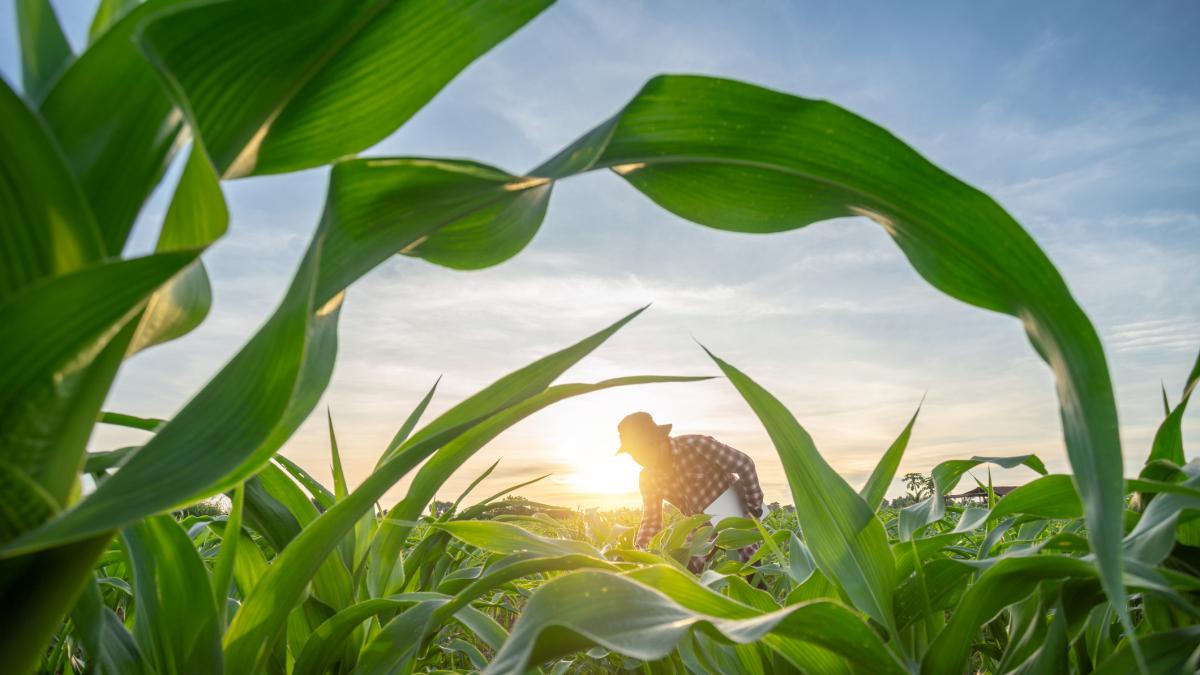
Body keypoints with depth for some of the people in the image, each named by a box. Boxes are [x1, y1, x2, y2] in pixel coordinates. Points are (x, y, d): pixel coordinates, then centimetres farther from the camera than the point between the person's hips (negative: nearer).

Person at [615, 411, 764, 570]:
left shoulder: (694, 445, -26)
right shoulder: (648, 478, -8)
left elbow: (745, 464, -19)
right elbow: (651, 520, -4)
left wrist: (755, 507, -13)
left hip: (734, 516, -5)